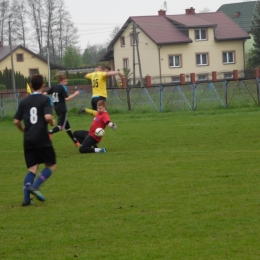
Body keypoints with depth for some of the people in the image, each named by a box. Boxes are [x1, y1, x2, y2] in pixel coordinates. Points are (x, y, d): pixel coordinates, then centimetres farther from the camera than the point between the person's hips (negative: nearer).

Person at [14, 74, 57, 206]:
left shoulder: (24, 101, 8)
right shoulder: (45, 99, -6)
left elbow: (16, 121, 8)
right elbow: (48, 117, -21)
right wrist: (53, 122, 1)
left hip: (28, 140, 5)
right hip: (42, 139, -5)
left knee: (32, 169, 8)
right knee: (51, 165, 11)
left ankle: (26, 198, -6)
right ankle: (35, 186, -10)